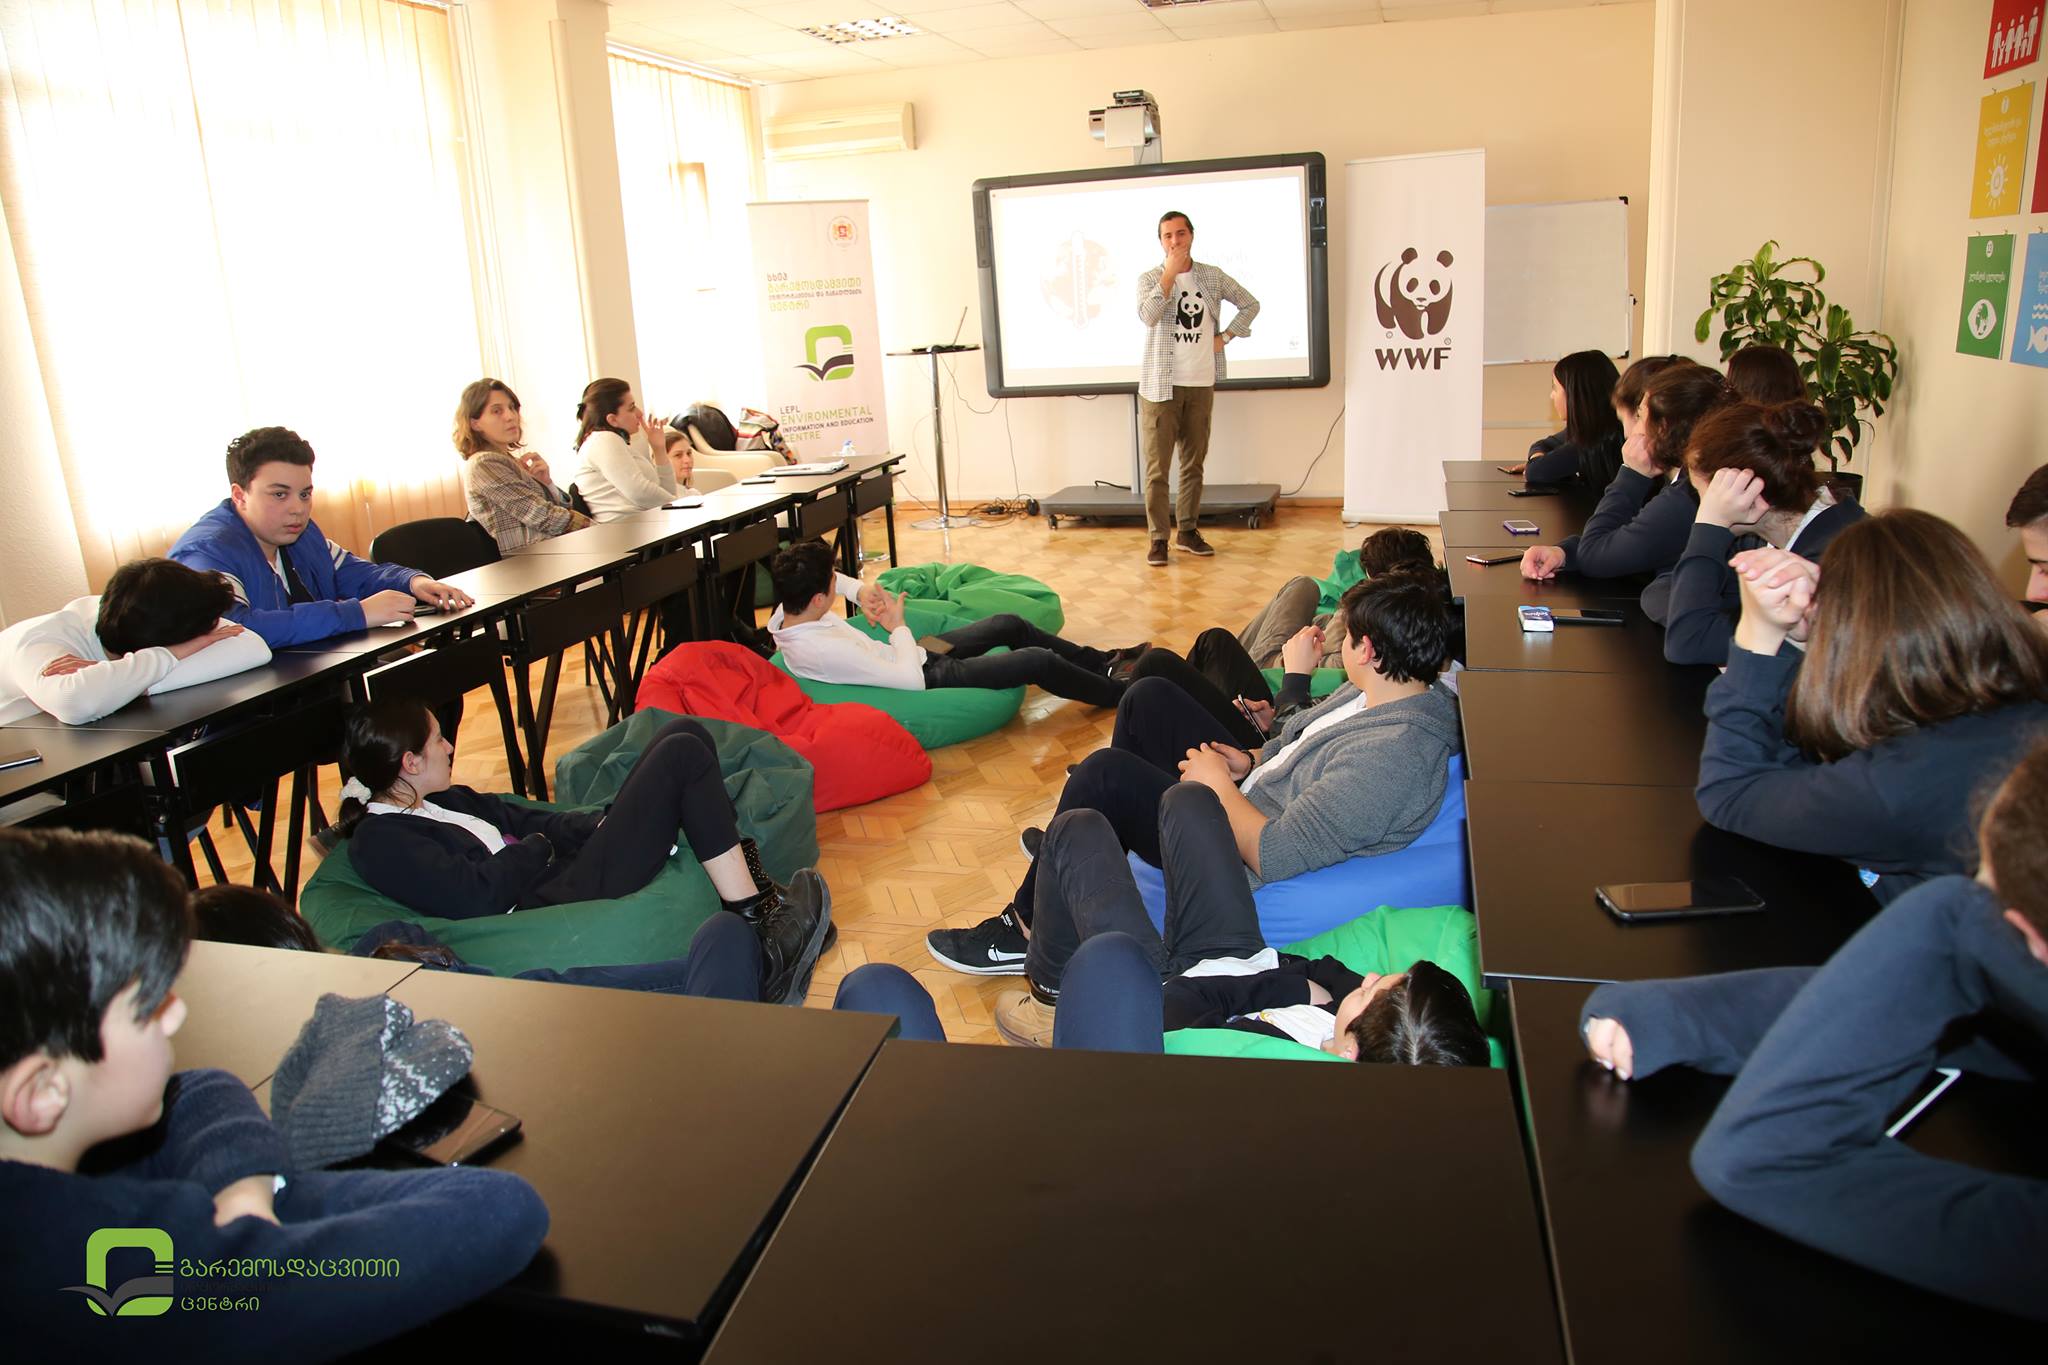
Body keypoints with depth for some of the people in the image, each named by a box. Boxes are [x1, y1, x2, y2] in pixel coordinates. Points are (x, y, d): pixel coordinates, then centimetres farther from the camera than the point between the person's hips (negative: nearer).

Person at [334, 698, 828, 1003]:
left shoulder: (441, 801, 23)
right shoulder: (379, 841, -6)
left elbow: (530, 819, 19)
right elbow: (480, 896, -19)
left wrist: (603, 825, 1)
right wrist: (538, 848, -2)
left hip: (566, 869, 10)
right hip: (553, 908, -10)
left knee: (685, 732, 2)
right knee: (682, 755, -14)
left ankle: (756, 893, -5)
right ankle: (757, 922, -14)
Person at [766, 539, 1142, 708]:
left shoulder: (787, 611, -10)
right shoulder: (824, 649, -36)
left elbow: (823, 577, 14)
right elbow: (912, 679, -32)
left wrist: (860, 590, -5)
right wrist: (898, 626, -17)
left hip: (918, 652, 10)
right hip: (929, 677, -10)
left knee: (1012, 624, 16)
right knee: (1040, 661, -8)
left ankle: (1102, 663, 33)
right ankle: (1121, 692, 18)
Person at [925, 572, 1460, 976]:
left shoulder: (1392, 756, -32)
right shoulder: (1392, 690, -1)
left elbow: (1272, 855, -32)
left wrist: (1220, 784, -17)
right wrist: (1250, 764, -1)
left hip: (1241, 870, -11)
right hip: (1249, 800, 11)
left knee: (1106, 774, -23)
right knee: (1150, 696, 11)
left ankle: (1028, 931, -3)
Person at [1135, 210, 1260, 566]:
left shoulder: (1213, 277, 8)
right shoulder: (1150, 279, -1)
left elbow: (1250, 304, 17)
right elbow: (1148, 315, -21)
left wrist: (1225, 336, 5)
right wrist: (1170, 272, -19)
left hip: (1201, 384, 3)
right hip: (1160, 385, -3)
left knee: (1194, 463, 10)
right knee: (1157, 466, -4)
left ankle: (1187, 531, 20)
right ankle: (1158, 538, 0)